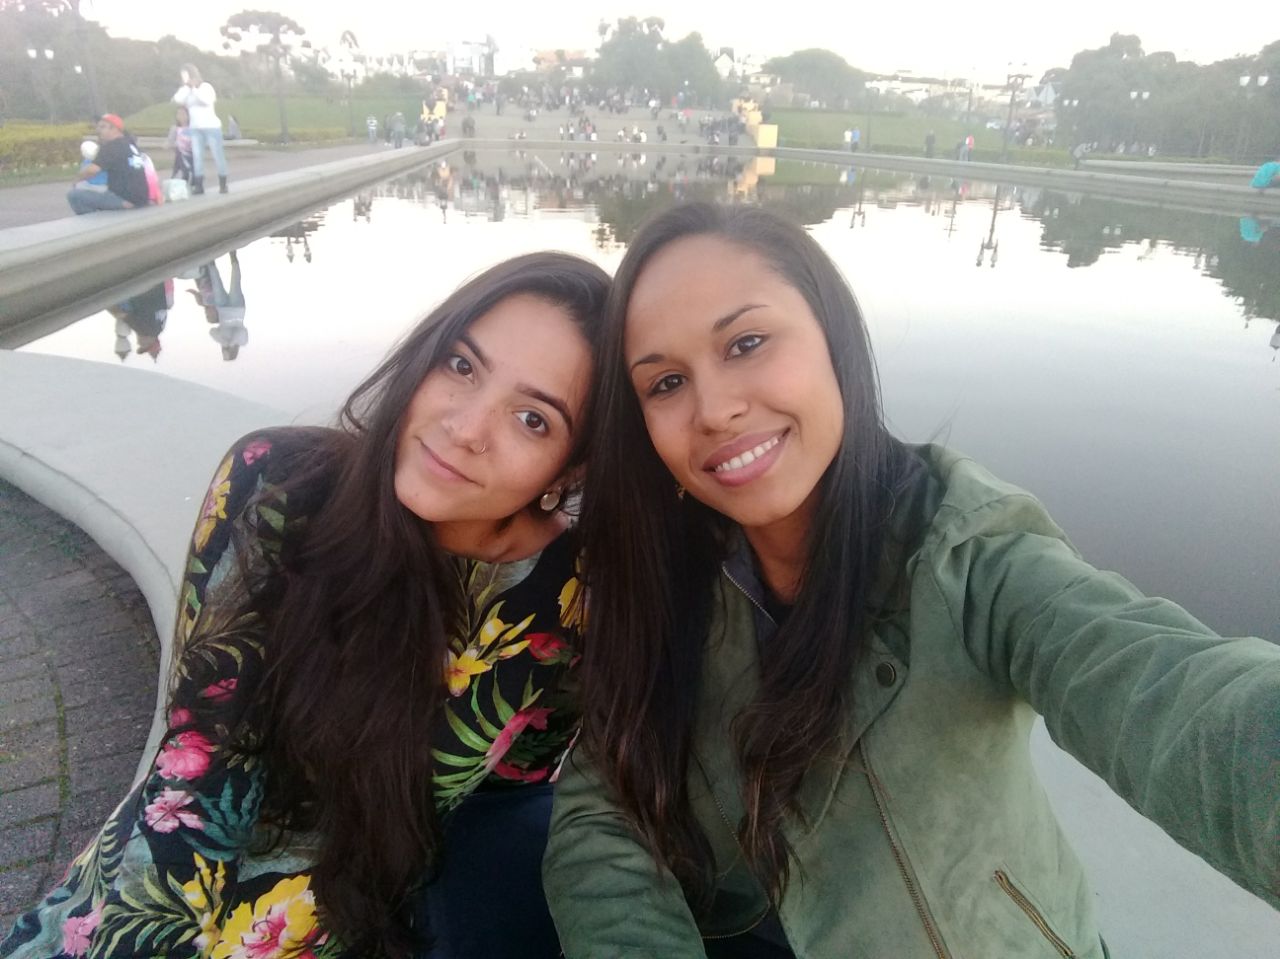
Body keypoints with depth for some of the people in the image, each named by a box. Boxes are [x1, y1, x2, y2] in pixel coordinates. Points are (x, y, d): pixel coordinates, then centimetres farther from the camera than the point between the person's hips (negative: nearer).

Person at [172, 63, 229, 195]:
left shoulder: (205, 86, -2)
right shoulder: (185, 90, 11)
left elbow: (209, 100, -20)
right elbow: (178, 100, -6)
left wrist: (195, 89, -19)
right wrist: (186, 87, -9)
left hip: (211, 126, -4)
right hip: (195, 128, 4)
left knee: (217, 155, -2)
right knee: (197, 156, -4)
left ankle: (223, 184, 4)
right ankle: (198, 185, -5)